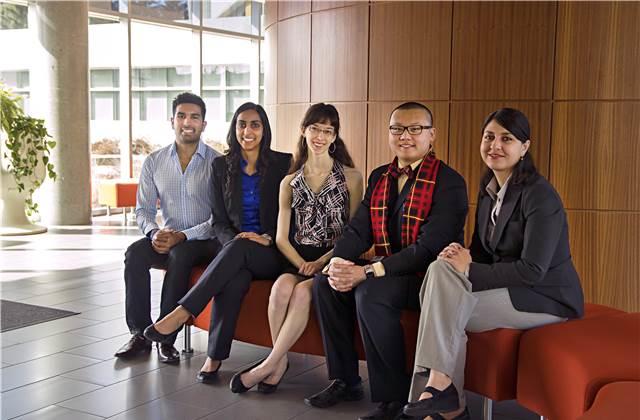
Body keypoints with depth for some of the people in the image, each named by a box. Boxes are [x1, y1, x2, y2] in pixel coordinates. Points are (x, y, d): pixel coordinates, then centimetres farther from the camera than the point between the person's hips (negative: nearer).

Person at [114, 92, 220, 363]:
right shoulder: (154, 162, 8)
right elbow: (143, 210, 8)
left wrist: (183, 236, -22)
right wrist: (155, 233, -15)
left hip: (205, 241, -4)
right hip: (168, 239, 4)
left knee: (180, 255, -34)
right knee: (135, 253, -25)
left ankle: (166, 337, -25)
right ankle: (140, 334, -17)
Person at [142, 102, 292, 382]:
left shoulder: (283, 163, 2)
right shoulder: (222, 166, 10)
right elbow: (219, 220, 8)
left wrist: (268, 238, -16)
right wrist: (233, 238, -13)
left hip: (273, 252, -1)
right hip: (233, 251, 2)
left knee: (237, 250, -36)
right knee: (235, 276, -36)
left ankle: (181, 314, -36)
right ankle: (214, 357, -35)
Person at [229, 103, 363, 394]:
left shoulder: (351, 177, 5)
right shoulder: (289, 182, 13)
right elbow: (281, 237, 8)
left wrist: (320, 262, -12)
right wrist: (301, 263, -11)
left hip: (333, 260, -2)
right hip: (297, 259, 2)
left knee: (302, 291, -31)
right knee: (282, 286, -30)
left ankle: (268, 366, -21)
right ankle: (281, 361, -16)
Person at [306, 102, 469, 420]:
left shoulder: (449, 182, -14)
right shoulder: (379, 177, 10)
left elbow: (430, 247, -23)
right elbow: (358, 229, 6)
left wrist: (368, 272, -28)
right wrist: (338, 262, -17)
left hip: (428, 277, -7)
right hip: (388, 272, 8)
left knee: (369, 293, -32)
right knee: (325, 282, -10)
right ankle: (344, 380, 3)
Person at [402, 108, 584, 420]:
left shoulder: (539, 195, -16)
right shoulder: (488, 190, 9)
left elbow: (533, 270, -22)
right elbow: (483, 252, 14)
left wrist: (470, 269, -20)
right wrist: (462, 257, -10)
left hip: (547, 298, -8)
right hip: (507, 287, 8)